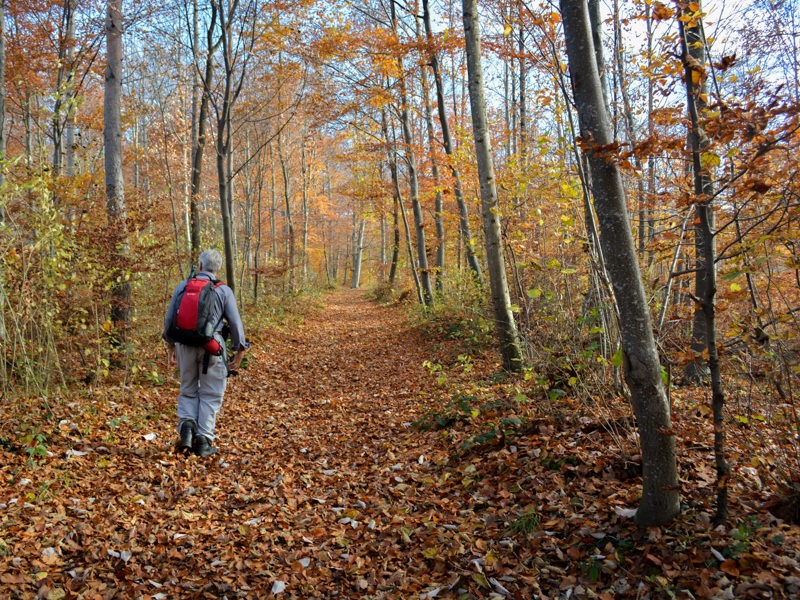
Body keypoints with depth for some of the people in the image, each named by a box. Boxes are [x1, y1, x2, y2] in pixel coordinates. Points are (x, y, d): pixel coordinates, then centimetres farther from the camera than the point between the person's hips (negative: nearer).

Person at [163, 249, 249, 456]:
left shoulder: (182, 286, 6)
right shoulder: (224, 291, -1)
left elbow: (169, 319, 10)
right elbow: (235, 322, -3)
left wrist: (170, 346, 20)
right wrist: (239, 351, 6)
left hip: (185, 345, 2)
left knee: (188, 391, 19)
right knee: (210, 395, 7)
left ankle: (187, 424, -4)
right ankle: (203, 440, 3)